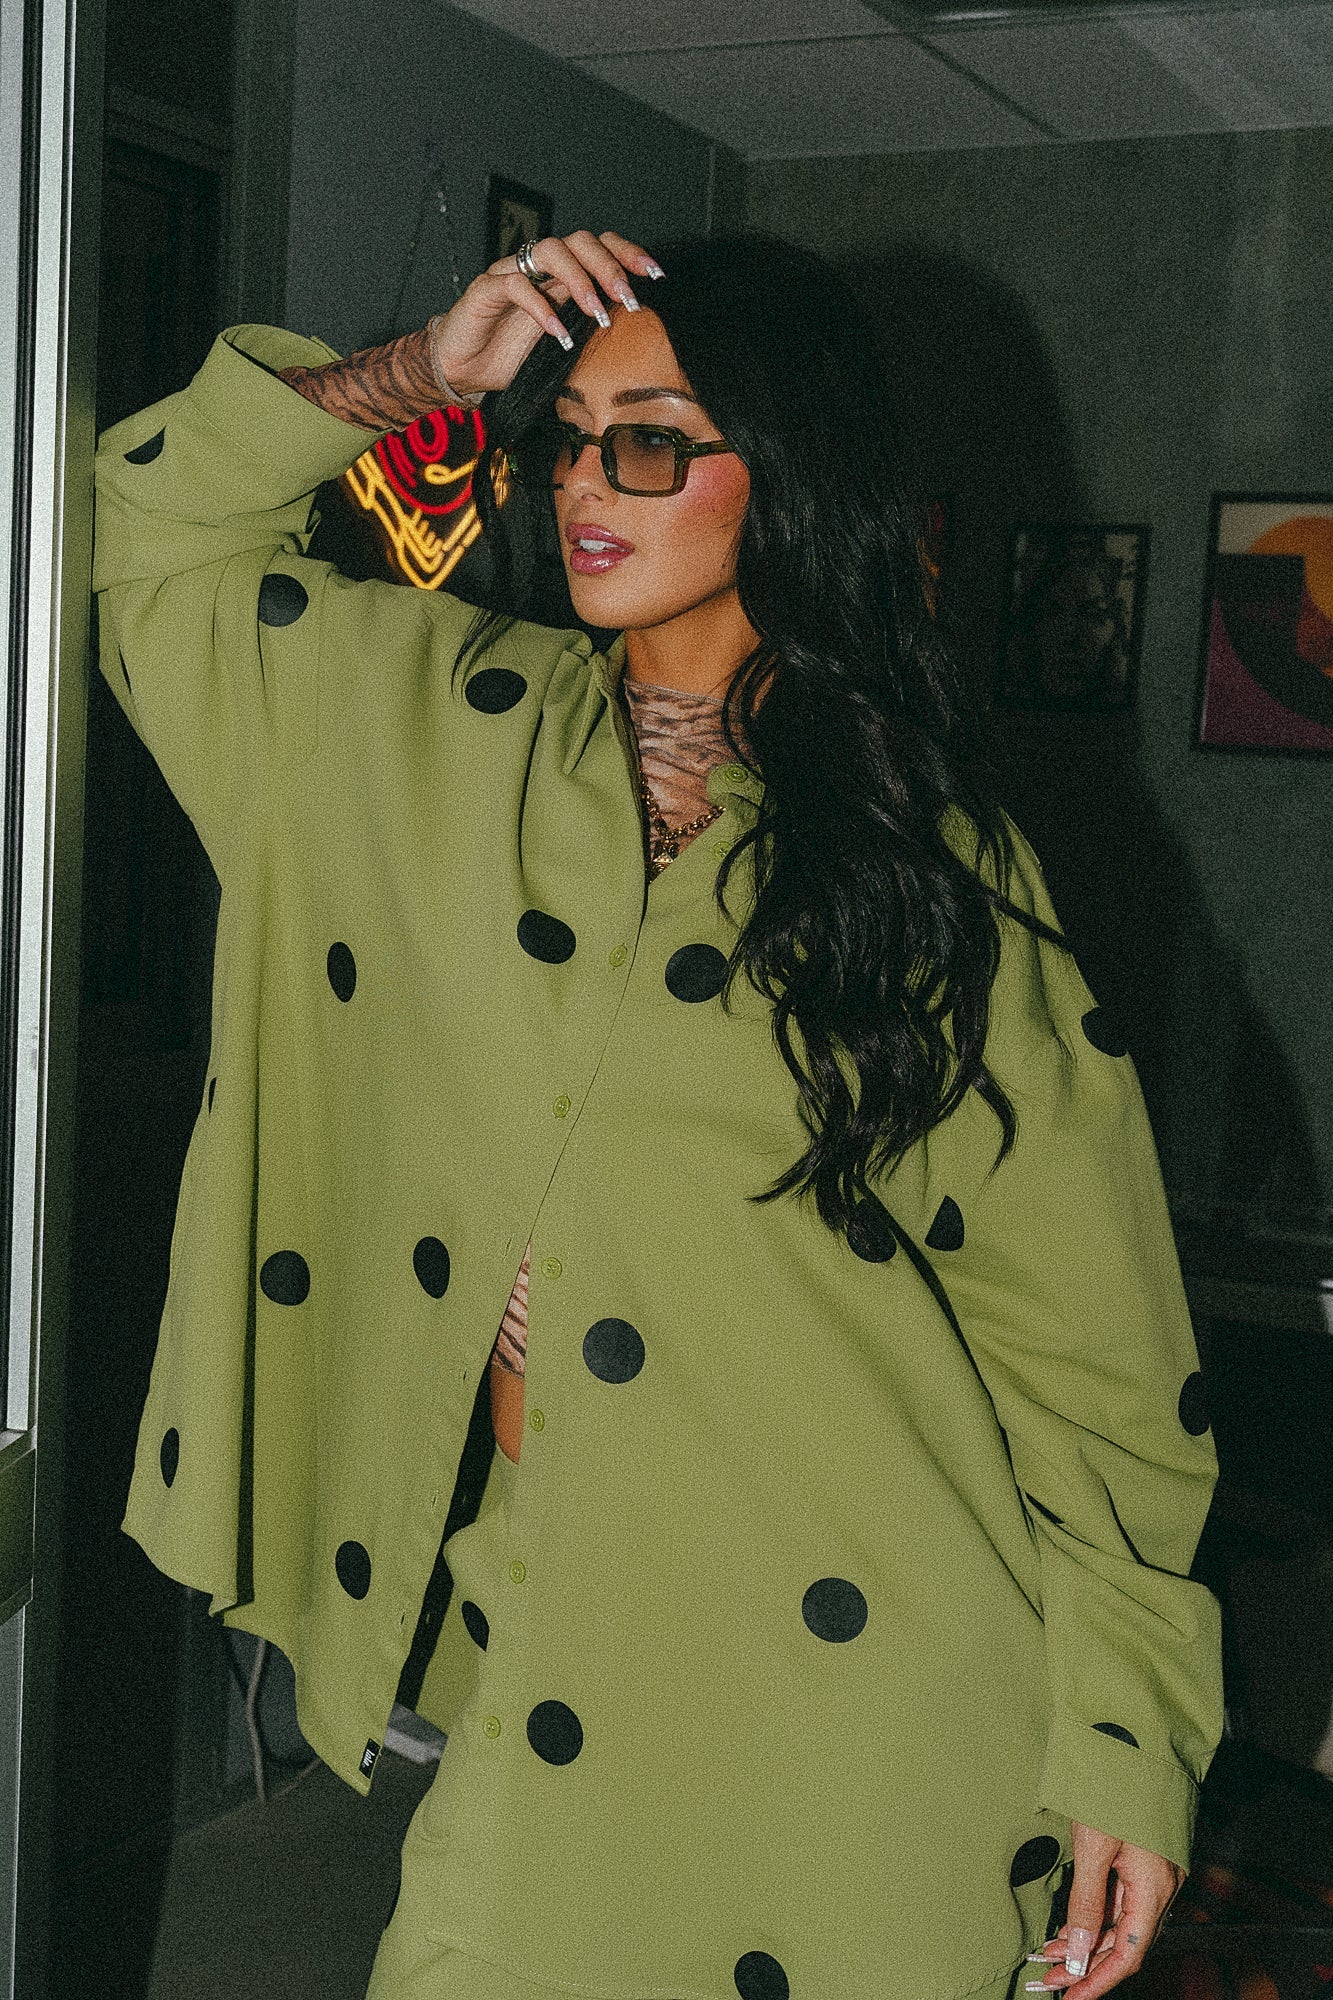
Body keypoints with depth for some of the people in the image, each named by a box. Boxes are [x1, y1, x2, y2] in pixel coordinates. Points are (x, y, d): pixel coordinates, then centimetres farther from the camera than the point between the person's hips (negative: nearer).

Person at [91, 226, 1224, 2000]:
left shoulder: (932, 854, -4)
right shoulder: (453, 724, 6)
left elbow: (1086, 1326, -3)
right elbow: (155, 526, 13)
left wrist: (1127, 1737, -4)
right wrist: (418, 375, 0)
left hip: (868, 1646, -2)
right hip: (558, 1620, 3)